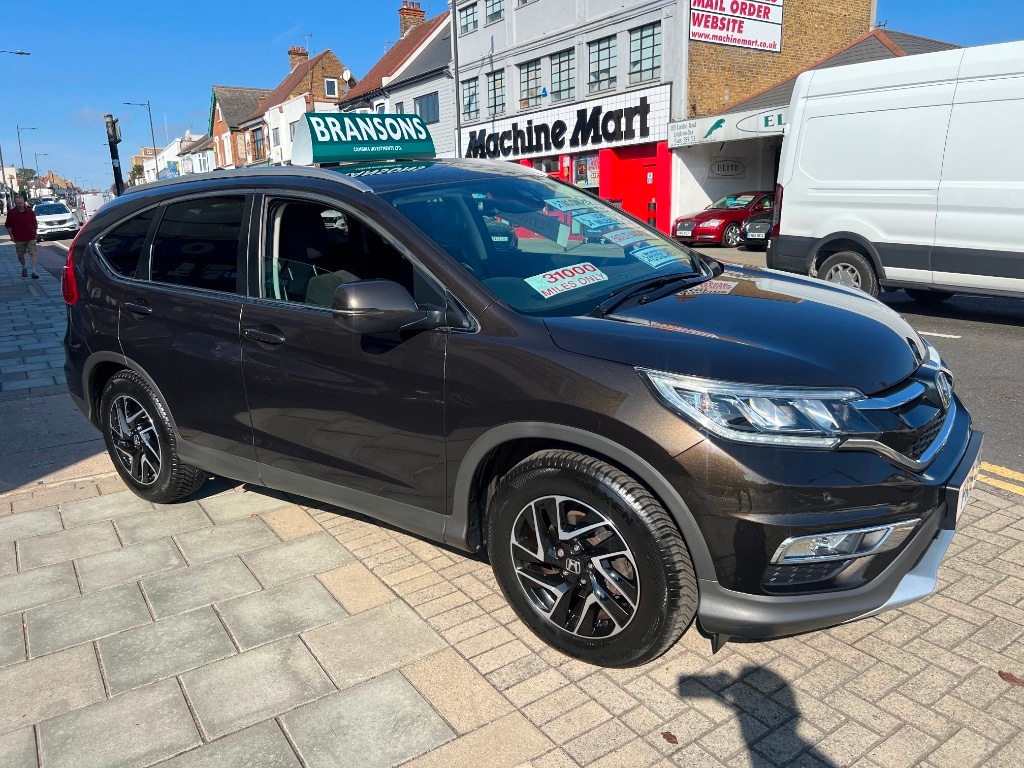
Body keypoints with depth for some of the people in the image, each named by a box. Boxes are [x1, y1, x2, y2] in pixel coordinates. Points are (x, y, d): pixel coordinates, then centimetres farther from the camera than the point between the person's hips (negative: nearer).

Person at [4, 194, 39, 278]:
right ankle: (24, 268, 38)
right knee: (20, 255, 12)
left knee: (33, 253, -15)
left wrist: (34, 233, 6)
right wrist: (11, 236, 1)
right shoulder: (11, 212, -1)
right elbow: (8, 226, 5)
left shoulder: (30, 212, 1)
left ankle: (34, 271, -21)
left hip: (31, 238, -1)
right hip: (19, 239, 1)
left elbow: (35, 224, 11)